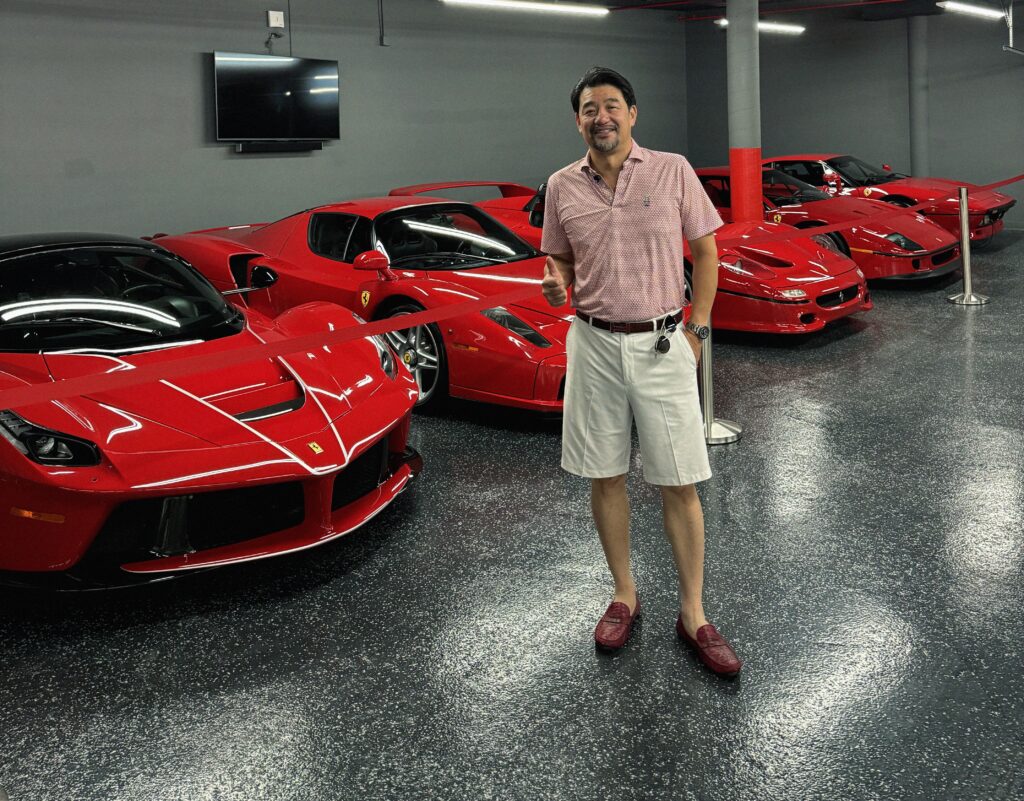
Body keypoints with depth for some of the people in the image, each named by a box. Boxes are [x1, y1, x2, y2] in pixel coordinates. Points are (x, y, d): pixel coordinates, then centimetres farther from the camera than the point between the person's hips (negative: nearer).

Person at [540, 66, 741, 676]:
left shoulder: (673, 171, -2)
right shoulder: (562, 187, 5)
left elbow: (705, 251, 3)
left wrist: (697, 330, -3)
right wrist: (554, 285, -9)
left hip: (662, 344, -2)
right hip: (594, 344, 3)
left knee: (680, 485, 0)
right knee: (606, 477, 9)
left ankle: (693, 615, 12)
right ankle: (625, 596, 26)